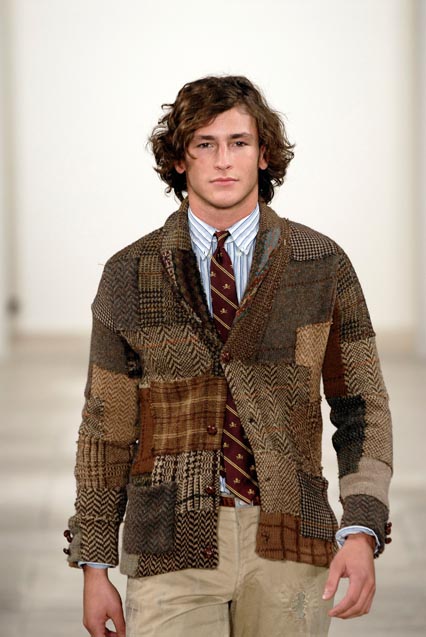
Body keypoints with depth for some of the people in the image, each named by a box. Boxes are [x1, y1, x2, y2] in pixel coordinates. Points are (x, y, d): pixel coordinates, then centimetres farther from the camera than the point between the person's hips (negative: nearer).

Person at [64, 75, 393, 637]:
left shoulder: (324, 265, 2)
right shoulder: (129, 276, 3)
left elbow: (362, 408, 3)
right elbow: (105, 426, 6)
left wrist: (361, 533, -11)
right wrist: (95, 568, 4)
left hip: (288, 545, 1)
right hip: (171, 547, 0)